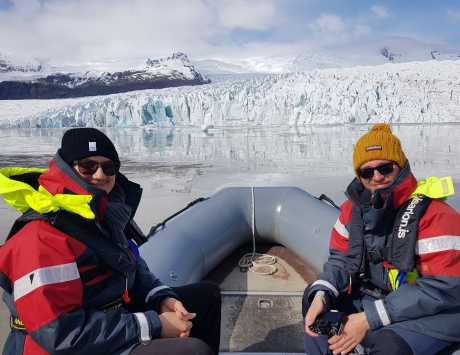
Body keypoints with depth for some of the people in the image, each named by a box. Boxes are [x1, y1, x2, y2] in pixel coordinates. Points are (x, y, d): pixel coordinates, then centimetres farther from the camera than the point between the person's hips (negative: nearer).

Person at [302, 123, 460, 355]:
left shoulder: (432, 212, -20)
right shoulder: (355, 207, 0)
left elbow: (441, 288, -23)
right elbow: (342, 259, 3)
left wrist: (369, 320, -25)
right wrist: (321, 295, -19)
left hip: (434, 311, -6)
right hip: (375, 297, 6)